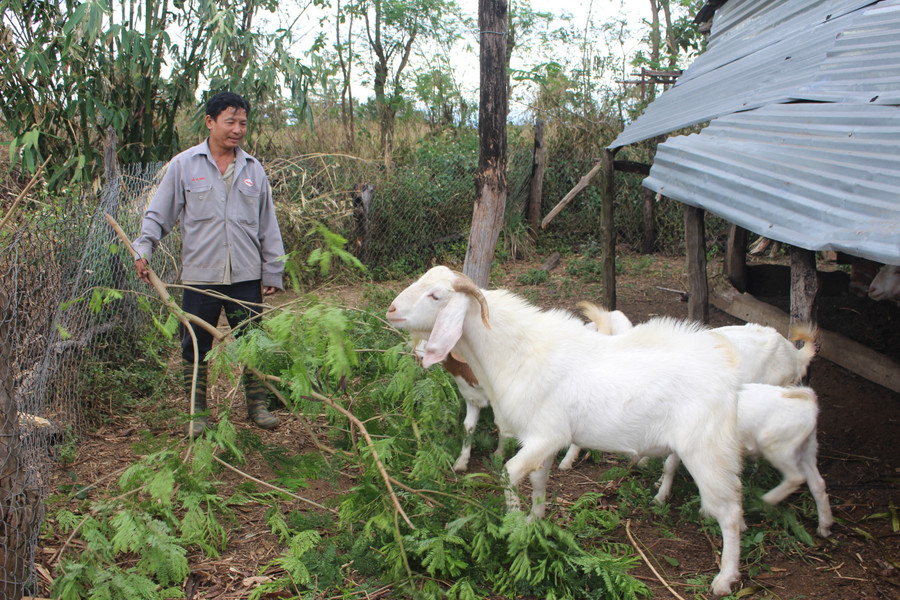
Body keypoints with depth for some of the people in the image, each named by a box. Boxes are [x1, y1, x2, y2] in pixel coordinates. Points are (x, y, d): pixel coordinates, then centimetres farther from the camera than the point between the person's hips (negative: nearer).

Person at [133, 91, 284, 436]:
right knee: (196, 346, 7)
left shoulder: (253, 170, 9)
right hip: (200, 276, -1)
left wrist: (273, 273, 11)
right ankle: (197, 413, 20)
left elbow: (268, 227, 13)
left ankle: (258, 404, 22)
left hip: (246, 277, 2)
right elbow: (158, 214, 6)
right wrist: (143, 250, -8)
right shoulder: (184, 166, 1)